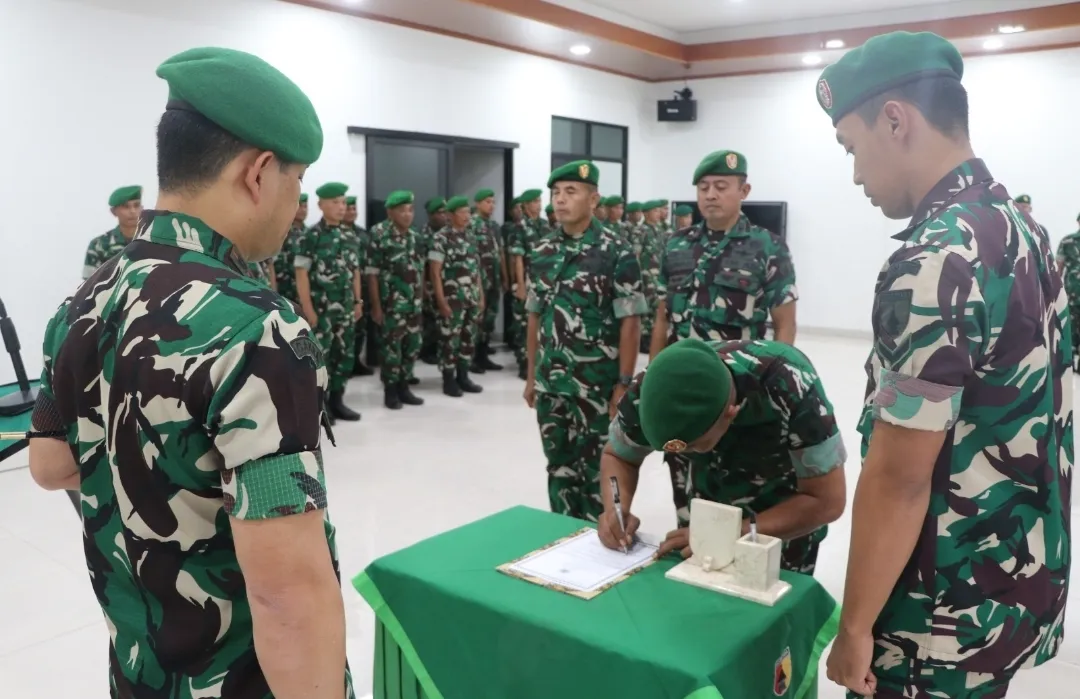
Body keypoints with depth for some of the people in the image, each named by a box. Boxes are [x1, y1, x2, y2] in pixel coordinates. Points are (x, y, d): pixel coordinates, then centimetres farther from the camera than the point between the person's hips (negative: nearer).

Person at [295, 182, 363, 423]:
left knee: (345, 355, 10)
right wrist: (307, 308, -15)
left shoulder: (349, 235, 10)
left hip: (346, 308, 6)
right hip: (320, 308, -6)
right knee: (319, 356, 0)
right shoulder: (311, 236, -8)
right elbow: (301, 274, -11)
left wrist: (358, 301, 11)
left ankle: (336, 400, 22)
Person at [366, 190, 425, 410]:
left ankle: (403, 386, 23)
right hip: (392, 303, -6)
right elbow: (372, 274, -11)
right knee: (392, 347, 0)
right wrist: (376, 306, -14)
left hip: (414, 303, 6)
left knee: (413, 346, 10)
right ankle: (390, 391, 11)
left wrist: (421, 299, 12)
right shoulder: (379, 236, -10)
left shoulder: (415, 237, 9)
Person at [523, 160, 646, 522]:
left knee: (598, 470, 7)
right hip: (550, 384, 5)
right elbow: (536, 317, 13)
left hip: (598, 386, -5)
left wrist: (624, 383, -13)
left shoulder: (616, 252, -9)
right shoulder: (542, 251, 6)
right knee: (559, 466, 16)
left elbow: (630, 322, -10)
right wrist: (532, 375, 12)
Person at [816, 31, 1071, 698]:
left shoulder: (935, 260, -26)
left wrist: (855, 628, -15)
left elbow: (899, 478, -25)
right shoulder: (1022, 228, 4)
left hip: (950, 613, -8)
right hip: (1022, 578, 9)